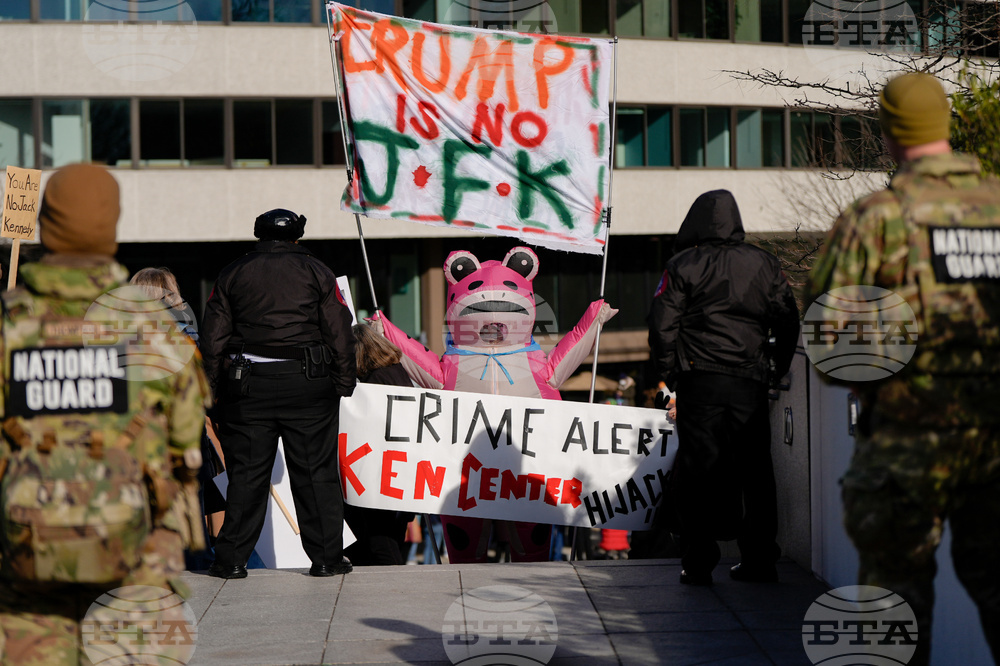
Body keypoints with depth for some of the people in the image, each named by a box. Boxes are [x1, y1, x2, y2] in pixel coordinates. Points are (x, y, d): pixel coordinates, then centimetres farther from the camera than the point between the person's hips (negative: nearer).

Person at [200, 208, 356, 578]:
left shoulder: (232, 274, 11)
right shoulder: (316, 271, 7)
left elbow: (213, 337, 8)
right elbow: (339, 333, 2)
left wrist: (213, 390, 11)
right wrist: (344, 384, 6)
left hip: (248, 385, 1)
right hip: (307, 383, -1)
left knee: (246, 474, 5)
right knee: (316, 472, 5)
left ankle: (231, 560, 5)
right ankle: (327, 557, 7)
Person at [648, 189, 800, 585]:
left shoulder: (682, 266, -1)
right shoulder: (762, 264, 9)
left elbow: (662, 325, -4)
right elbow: (788, 322, 10)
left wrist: (671, 374, 6)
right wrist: (780, 370, 18)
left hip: (700, 383, -3)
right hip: (751, 385, 3)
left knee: (697, 469, 2)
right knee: (755, 471, 9)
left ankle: (698, 563, 1)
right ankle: (759, 560, 14)